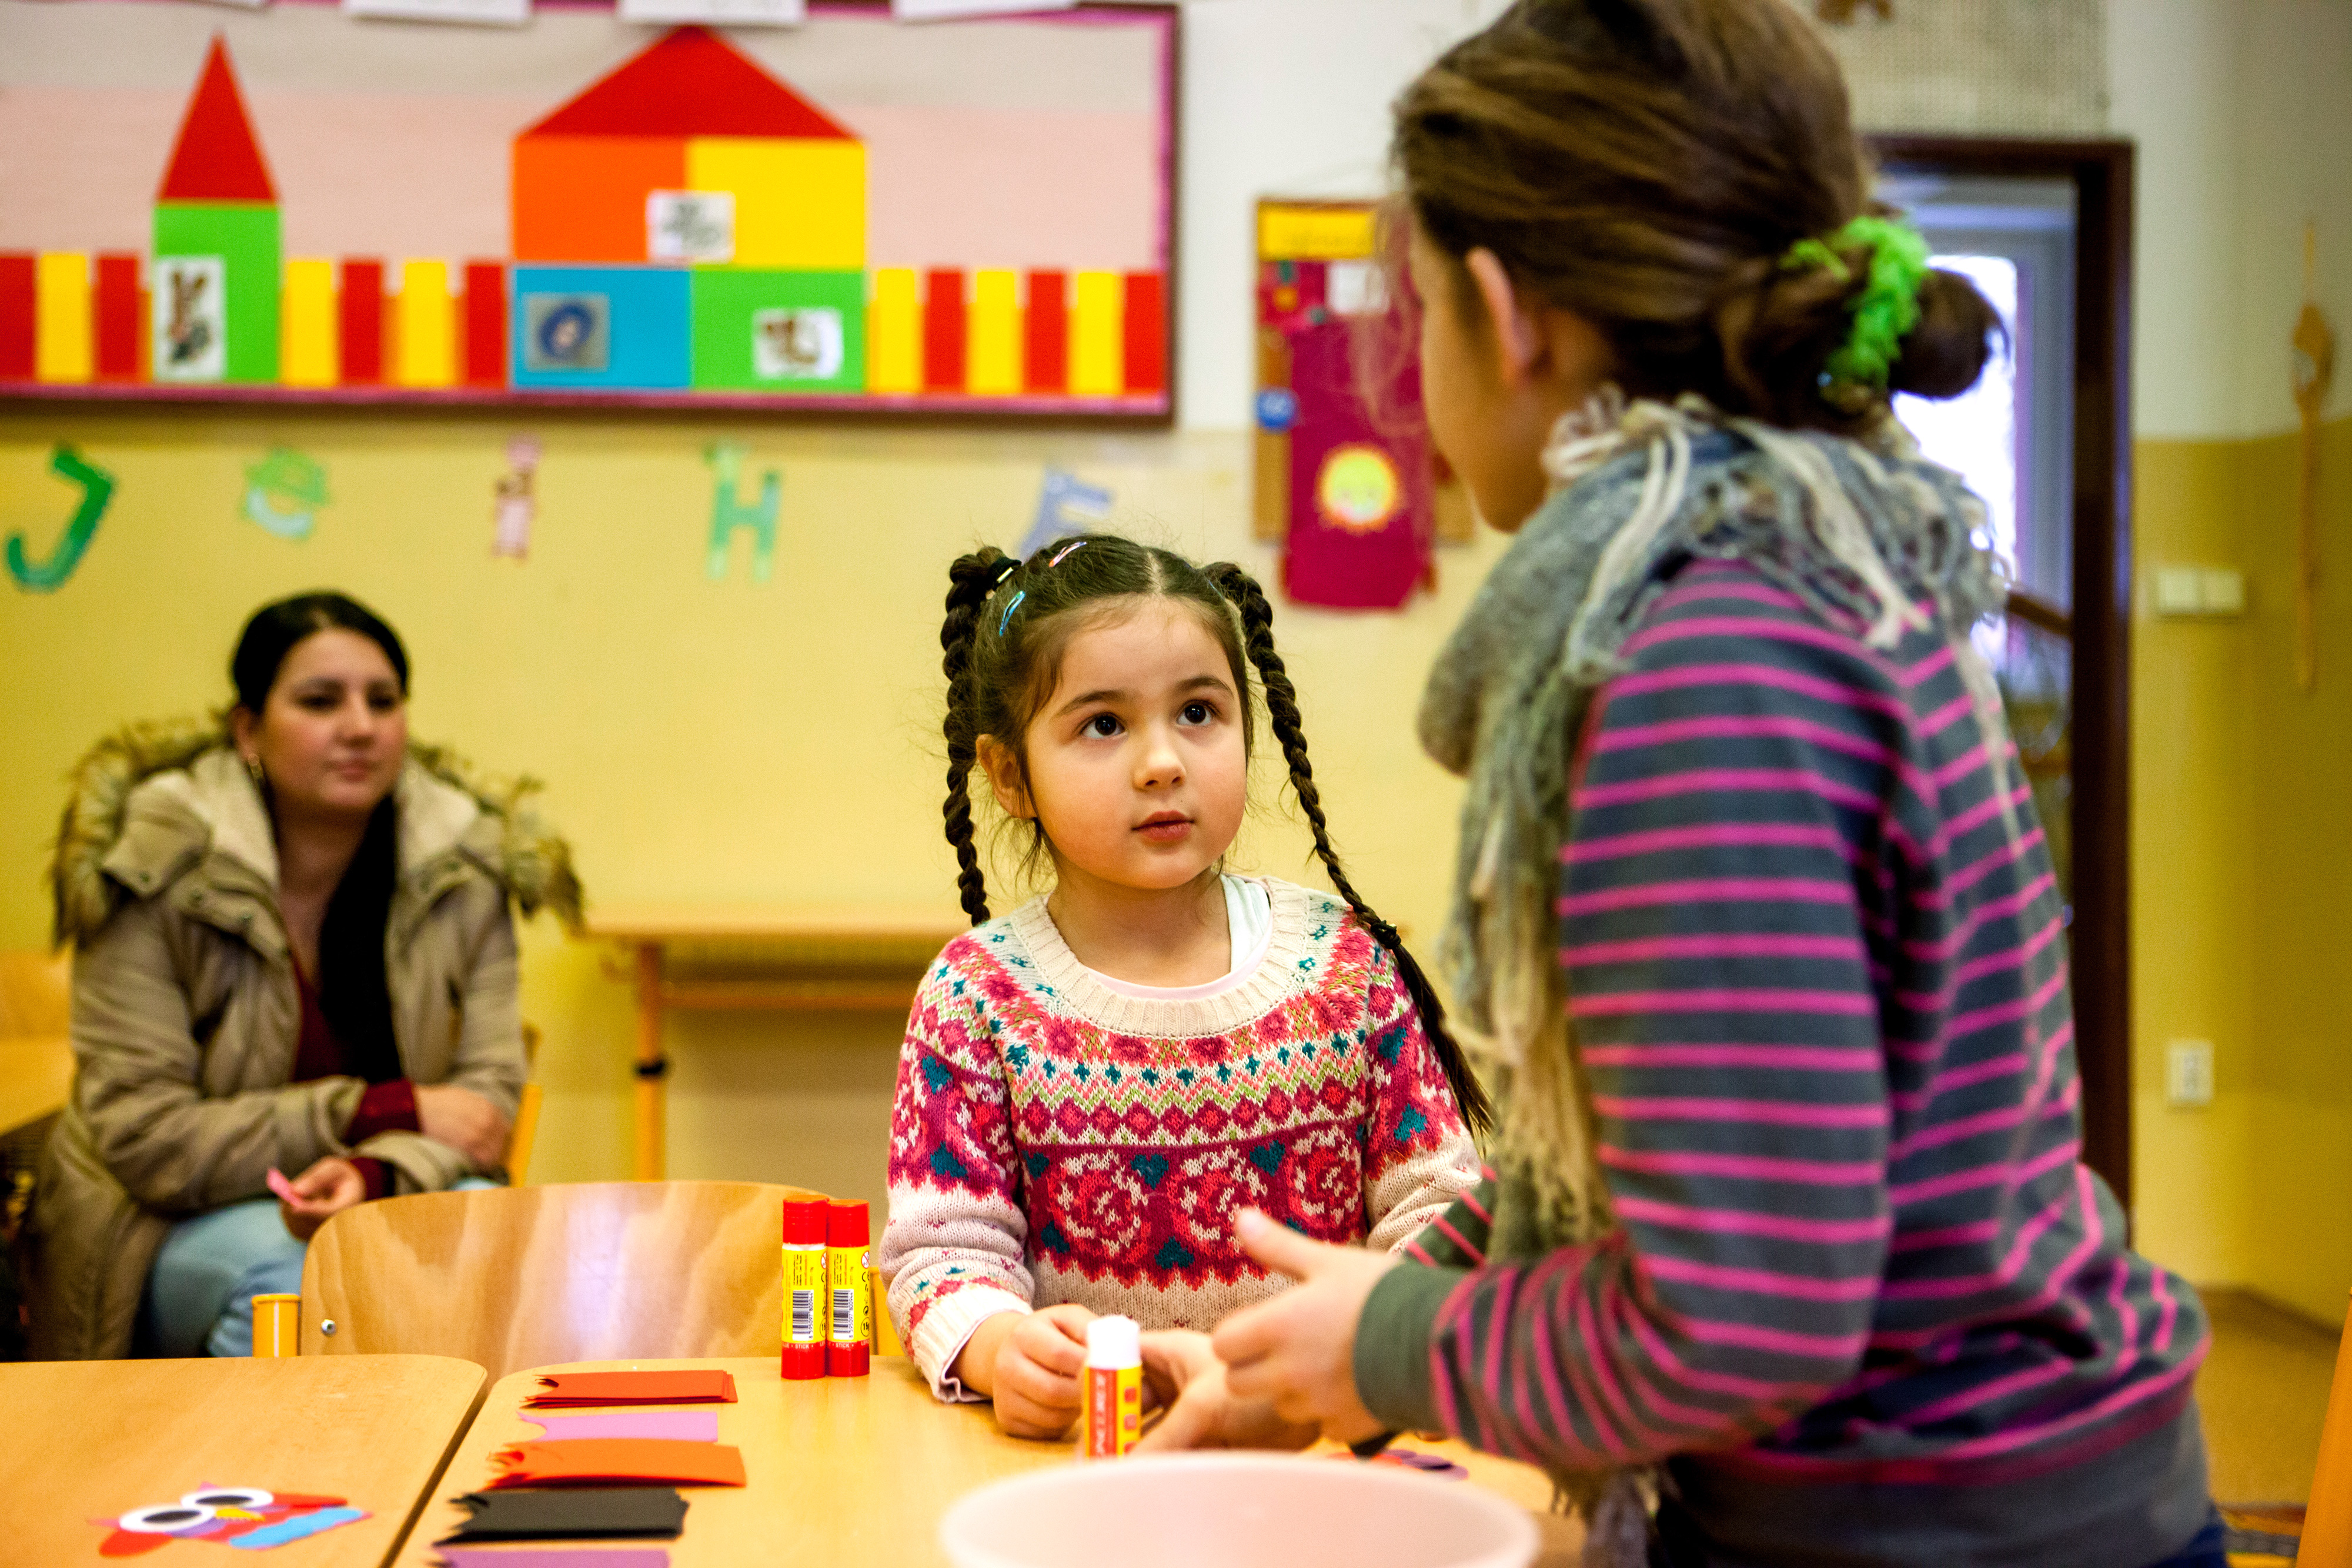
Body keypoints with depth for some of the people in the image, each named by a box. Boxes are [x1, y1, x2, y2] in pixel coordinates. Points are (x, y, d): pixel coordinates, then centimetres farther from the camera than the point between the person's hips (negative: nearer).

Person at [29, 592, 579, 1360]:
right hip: (179, 1230, -3)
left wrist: (373, 1170, -29)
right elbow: (142, 1137, -17)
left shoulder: (464, 865, -4)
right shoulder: (157, 871, -15)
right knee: (289, 1277, -35)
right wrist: (386, 1111, -20)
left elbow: (487, 1089, -6)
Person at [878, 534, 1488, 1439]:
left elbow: (1433, 1203, 6)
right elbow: (942, 1250, -3)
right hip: (1080, 1432, -3)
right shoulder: (978, 997, -2)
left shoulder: (1346, 961, 3)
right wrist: (1002, 1346, -25)